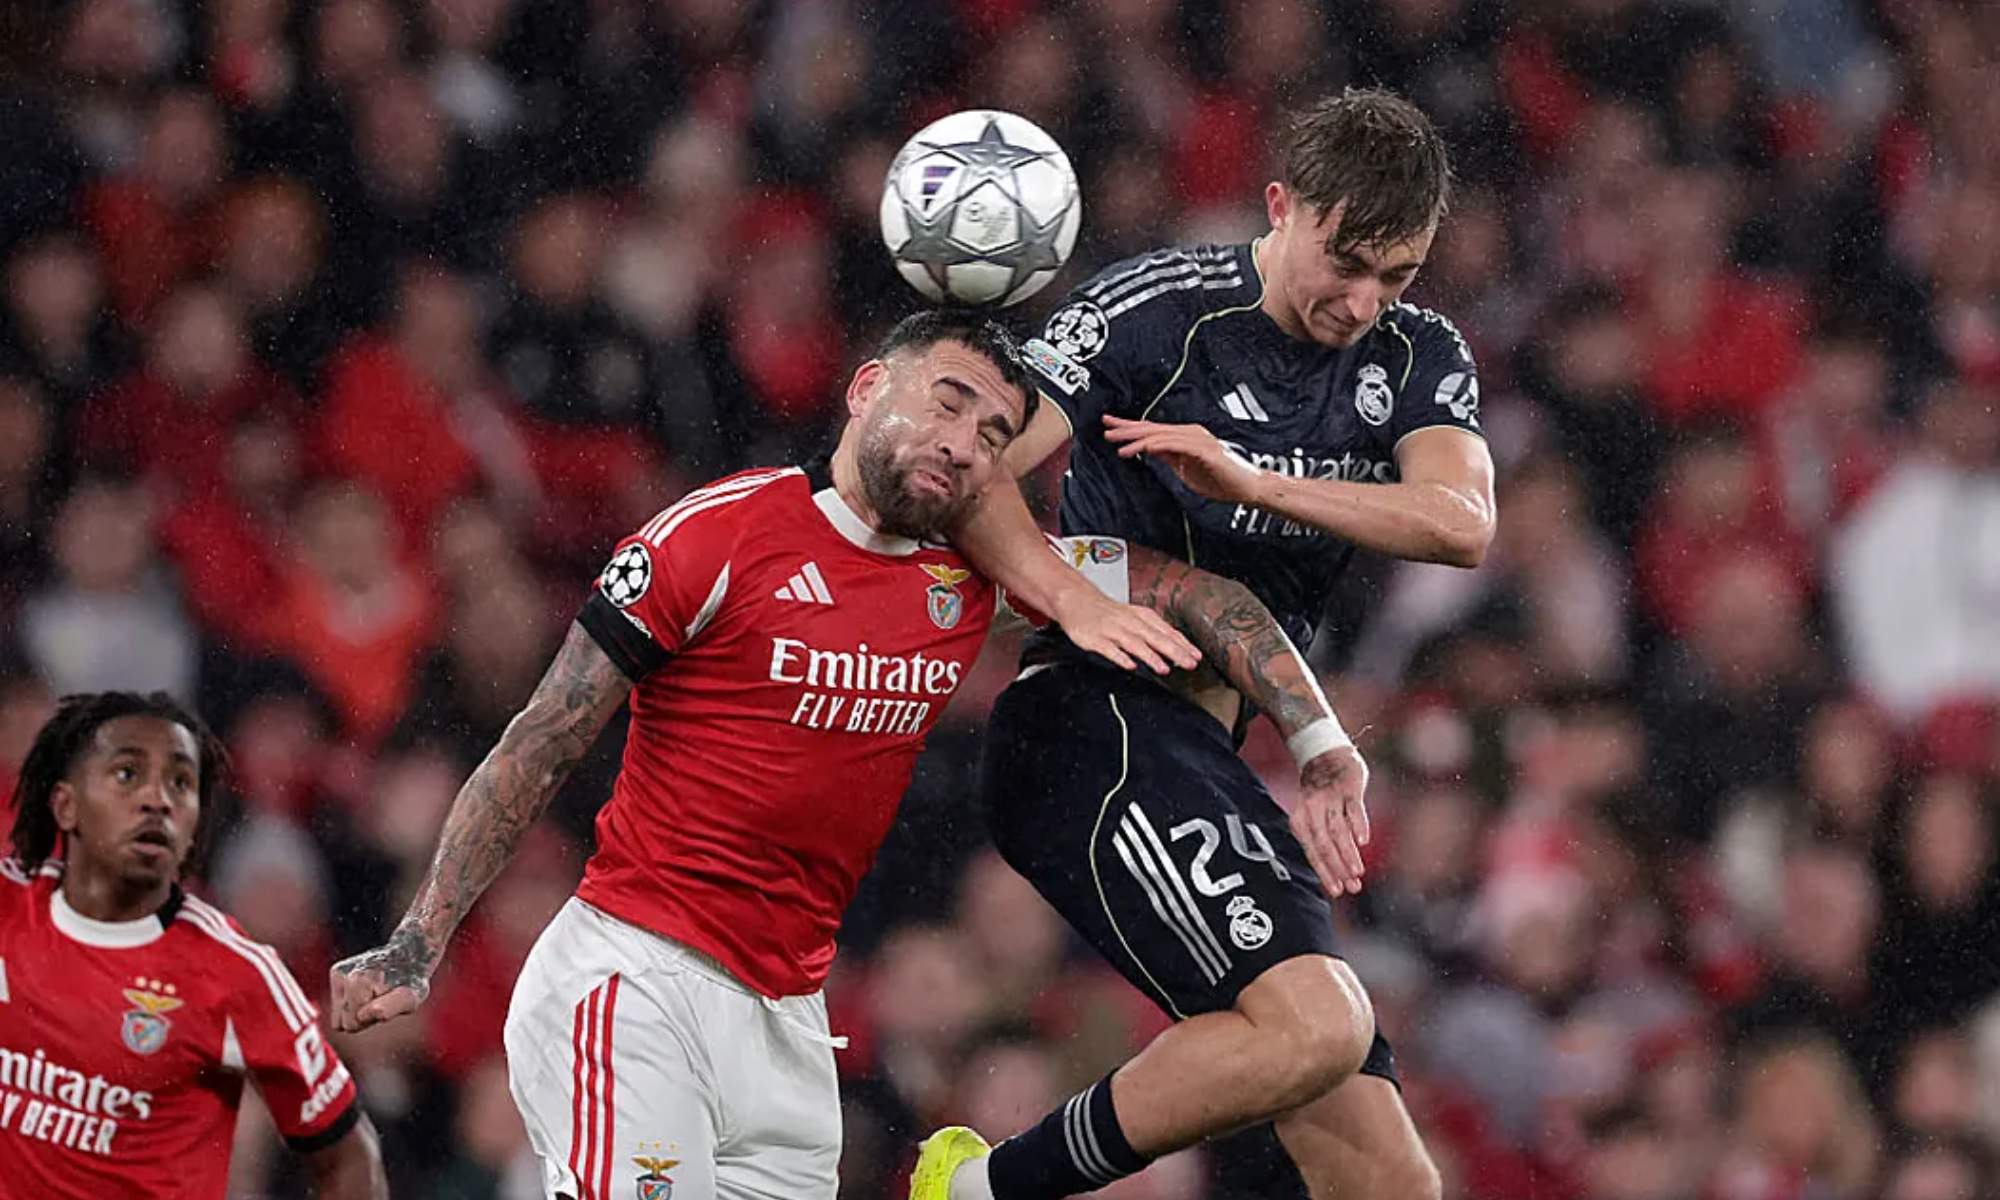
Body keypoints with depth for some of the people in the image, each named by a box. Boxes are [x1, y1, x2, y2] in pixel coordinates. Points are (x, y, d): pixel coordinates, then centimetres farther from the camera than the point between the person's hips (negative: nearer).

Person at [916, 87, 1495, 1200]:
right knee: (1317, 1025, -29)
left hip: (1218, 766, 8)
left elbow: (1462, 523, -8)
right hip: (1097, 723, -8)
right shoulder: (1160, 309, -7)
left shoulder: (1419, 358, 10)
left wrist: (1252, 481, -21)